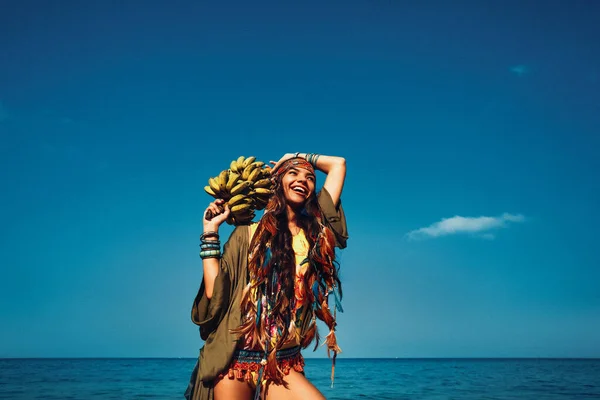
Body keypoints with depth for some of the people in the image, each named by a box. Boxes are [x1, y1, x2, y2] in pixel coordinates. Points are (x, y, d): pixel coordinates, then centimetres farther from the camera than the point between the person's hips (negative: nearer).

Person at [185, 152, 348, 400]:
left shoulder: (317, 232, 8)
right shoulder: (247, 234, 5)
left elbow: (338, 164, 12)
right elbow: (214, 292, -3)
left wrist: (296, 156, 21)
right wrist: (211, 230, 1)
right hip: (234, 359, -1)